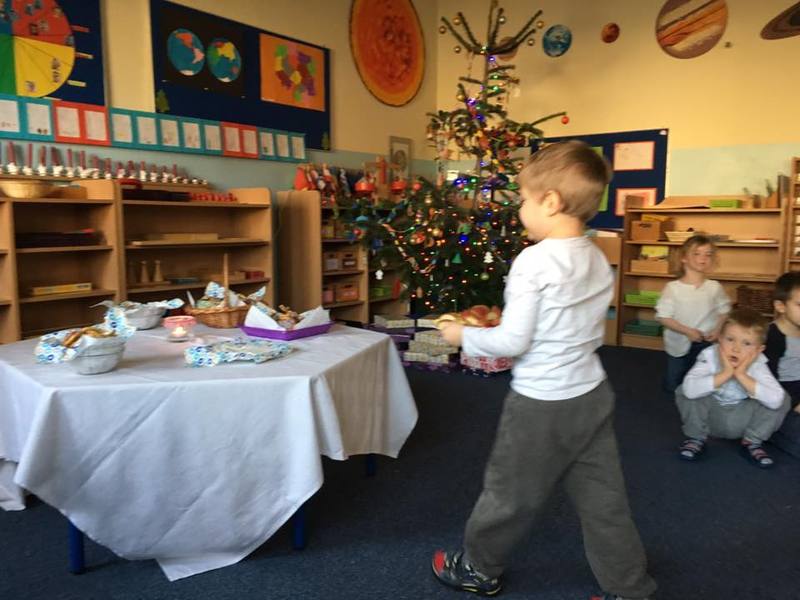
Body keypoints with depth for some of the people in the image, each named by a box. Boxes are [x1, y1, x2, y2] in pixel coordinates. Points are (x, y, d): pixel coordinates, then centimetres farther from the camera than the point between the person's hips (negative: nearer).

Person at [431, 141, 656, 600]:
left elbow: (512, 342, -21)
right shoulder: (600, 261, 3)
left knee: (510, 492, 14)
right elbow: (591, 334, 11)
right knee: (604, 499, 17)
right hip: (592, 395, 7)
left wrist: (464, 335, -4)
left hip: (542, 404, -7)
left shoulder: (534, 260, -22)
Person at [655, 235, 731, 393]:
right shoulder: (673, 288, -14)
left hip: (705, 344, 1)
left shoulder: (714, 287, -6)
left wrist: (718, 329, -9)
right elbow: (663, 317, -14)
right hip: (679, 344, -1)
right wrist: (687, 331, -22)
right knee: (671, 387, 14)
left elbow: (724, 310, 8)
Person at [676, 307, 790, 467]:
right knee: (684, 393, -28)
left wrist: (741, 375, -36)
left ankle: (752, 442, 2)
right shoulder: (709, 356, -23)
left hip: (742, 421, 1)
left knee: (783, 399, -19)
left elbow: (776, 400, -36)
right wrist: (725, 374, -39)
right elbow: (689, 389, -40)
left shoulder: (757, 364, -18)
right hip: (711, 418, -1)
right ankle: (696, 438, -2)